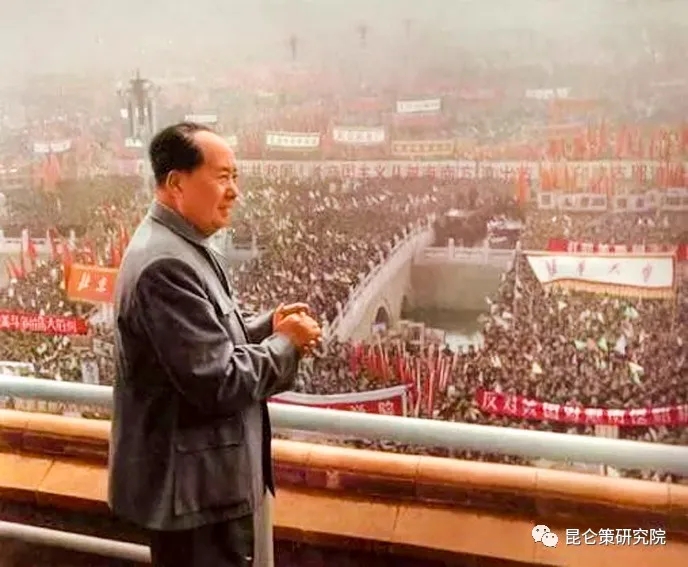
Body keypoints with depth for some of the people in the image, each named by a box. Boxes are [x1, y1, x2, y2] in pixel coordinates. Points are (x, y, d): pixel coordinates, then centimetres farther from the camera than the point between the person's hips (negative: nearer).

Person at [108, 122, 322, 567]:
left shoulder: (182, 247, 8)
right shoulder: (165, 264, -26)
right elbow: (217, 381, -27)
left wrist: (268, 326, 0)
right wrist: (286, 344, -13)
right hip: (194, 487, -10)